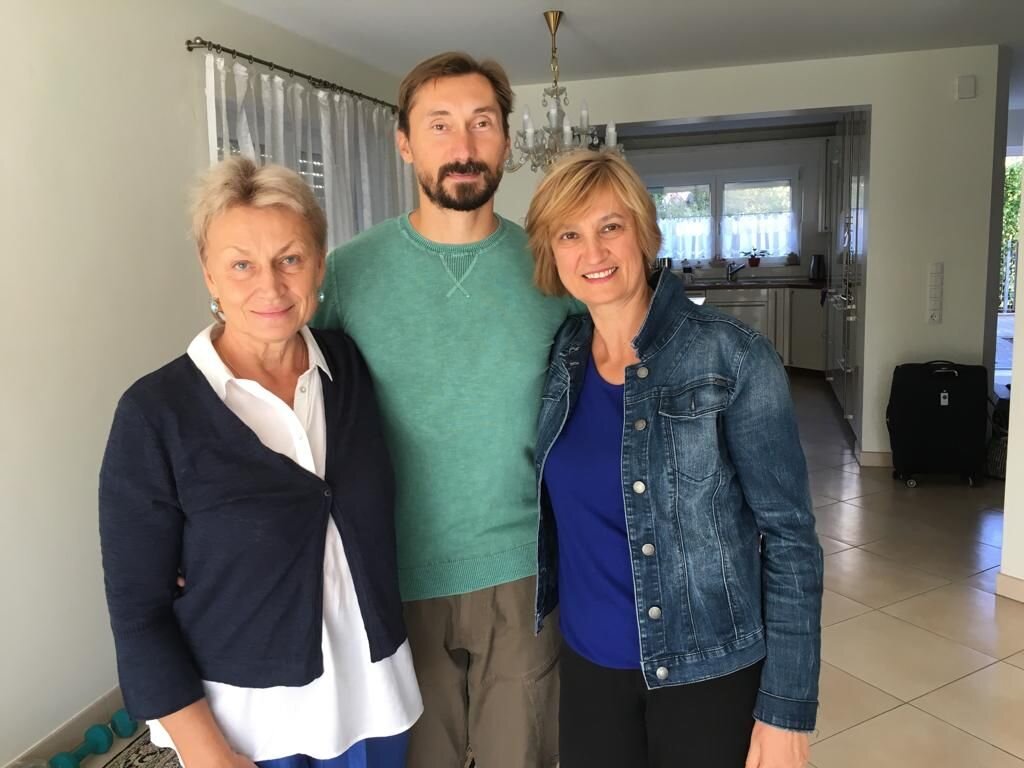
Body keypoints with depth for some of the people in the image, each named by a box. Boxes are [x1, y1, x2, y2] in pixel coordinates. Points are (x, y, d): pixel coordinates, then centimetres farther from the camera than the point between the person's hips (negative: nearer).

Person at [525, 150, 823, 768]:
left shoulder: (733, 358, -16)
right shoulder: (558, 357, -3)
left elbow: (790, 536, -13)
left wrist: (786, 708, -13)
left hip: (710, 670, -4)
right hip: (588, 663, 4)